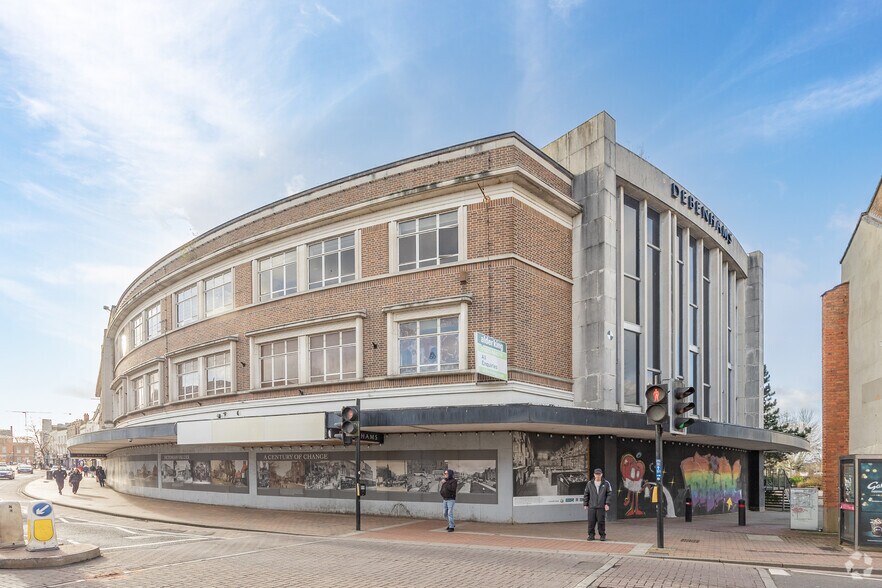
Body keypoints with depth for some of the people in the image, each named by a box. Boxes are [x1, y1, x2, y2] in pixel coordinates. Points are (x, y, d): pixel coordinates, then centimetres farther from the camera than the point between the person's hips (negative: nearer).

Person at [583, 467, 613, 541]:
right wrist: (585, 504, 7)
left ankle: (602, 535, 13)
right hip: (591, 507, 2)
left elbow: (609, 494, 2)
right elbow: (586, 494, 11)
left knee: (601, 522, -1)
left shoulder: (606, 483, 3)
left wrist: (607, 504, -7)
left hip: (601, 507, -2)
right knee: (591, 522, 1)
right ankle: (591, 535, 12)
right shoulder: (589, 483, 7)